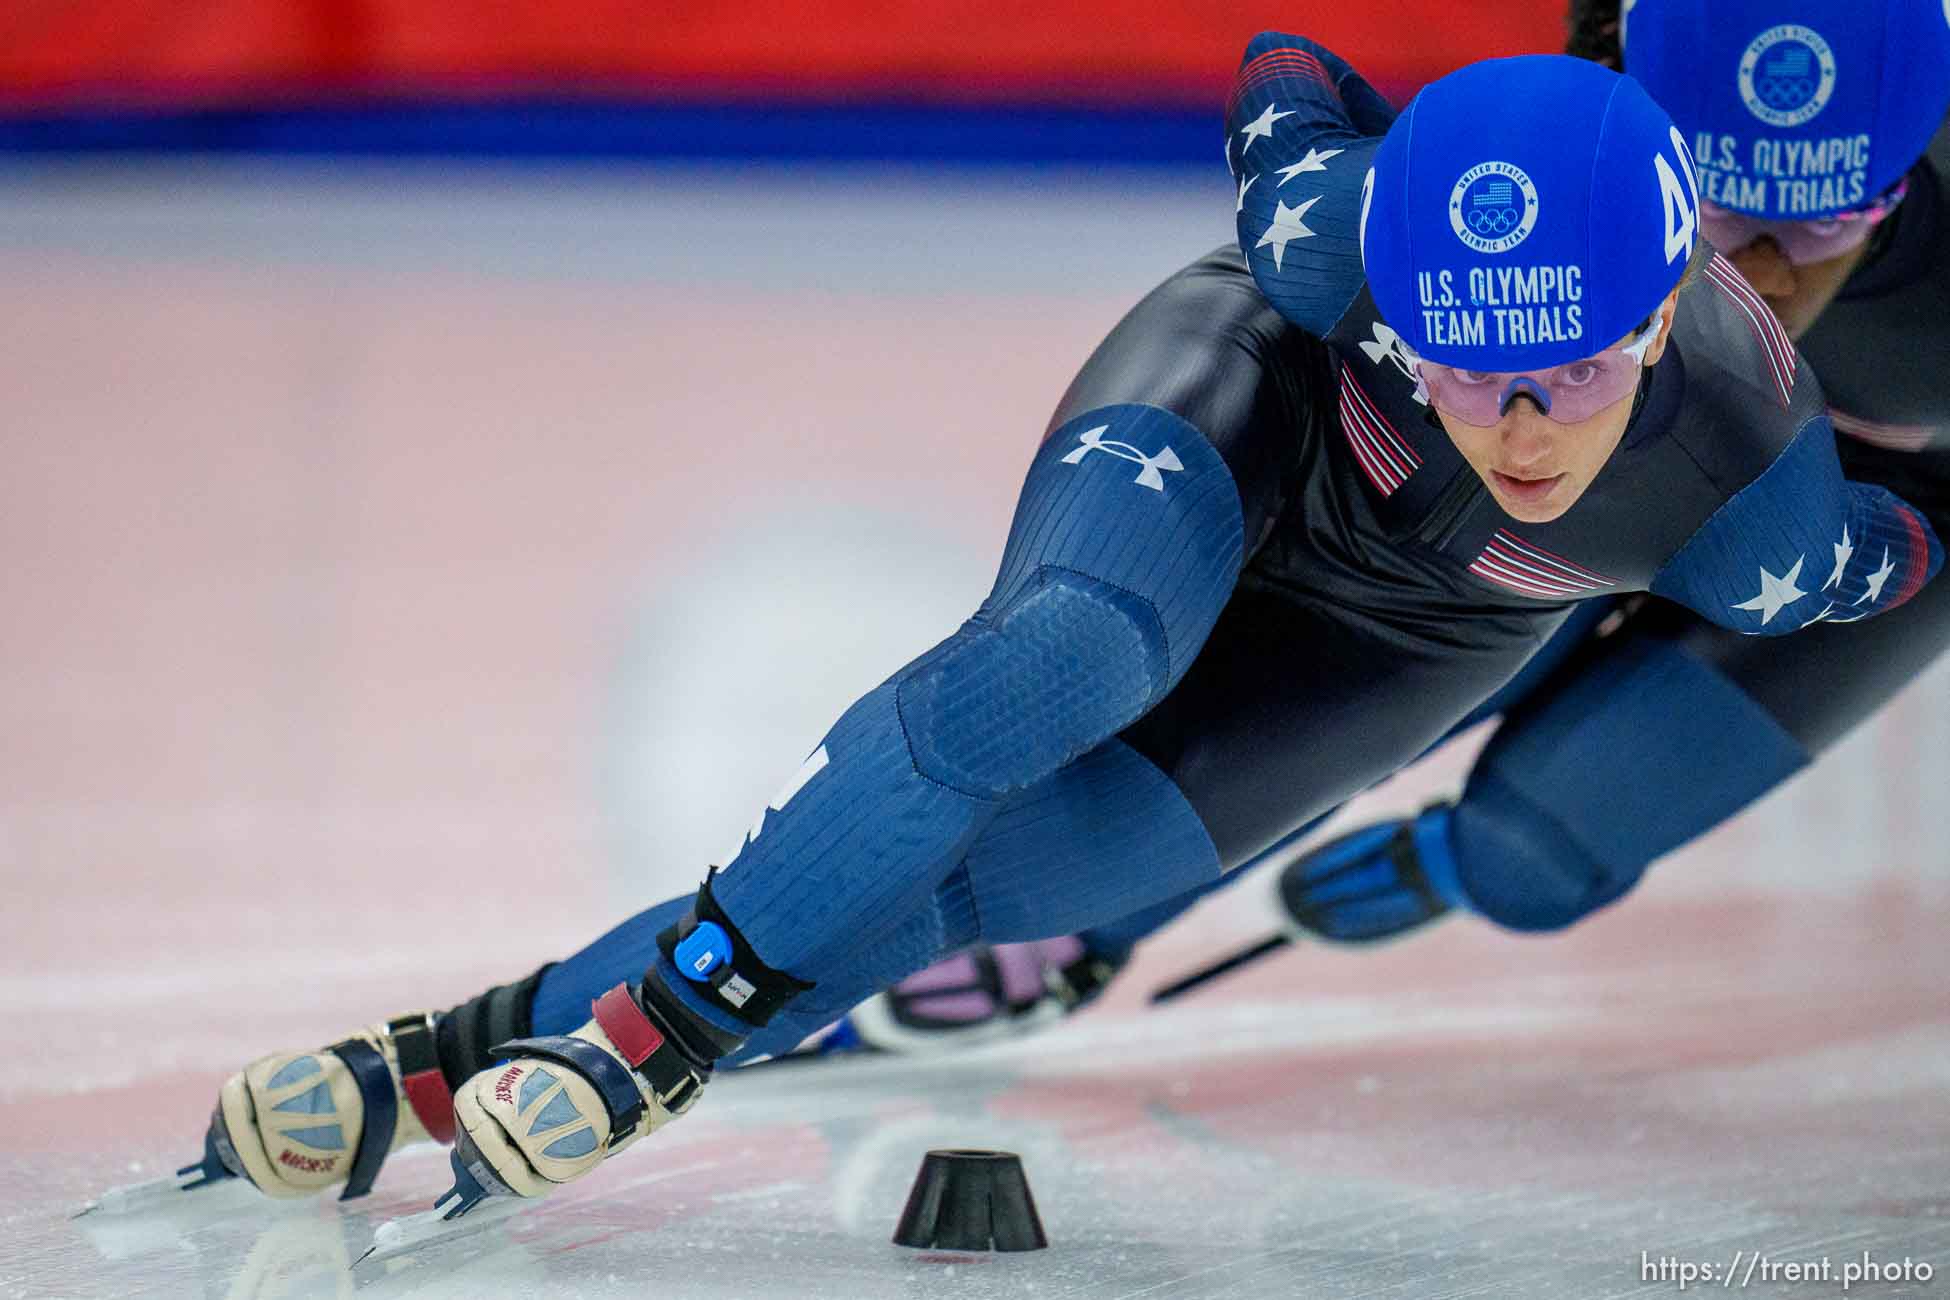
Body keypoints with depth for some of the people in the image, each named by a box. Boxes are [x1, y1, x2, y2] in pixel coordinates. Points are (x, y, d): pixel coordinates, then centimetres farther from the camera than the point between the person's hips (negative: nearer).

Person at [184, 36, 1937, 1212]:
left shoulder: (1756, 515, -36)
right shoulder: (1352, 226, -37)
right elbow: (1281, 76, -15)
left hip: (1418, 628, 1)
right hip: (1258, 390, -1)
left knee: (1015, 868, -17)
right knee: (1074, 656, -35)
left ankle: (501, 1041, -12)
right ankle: (661, 1005, -25)